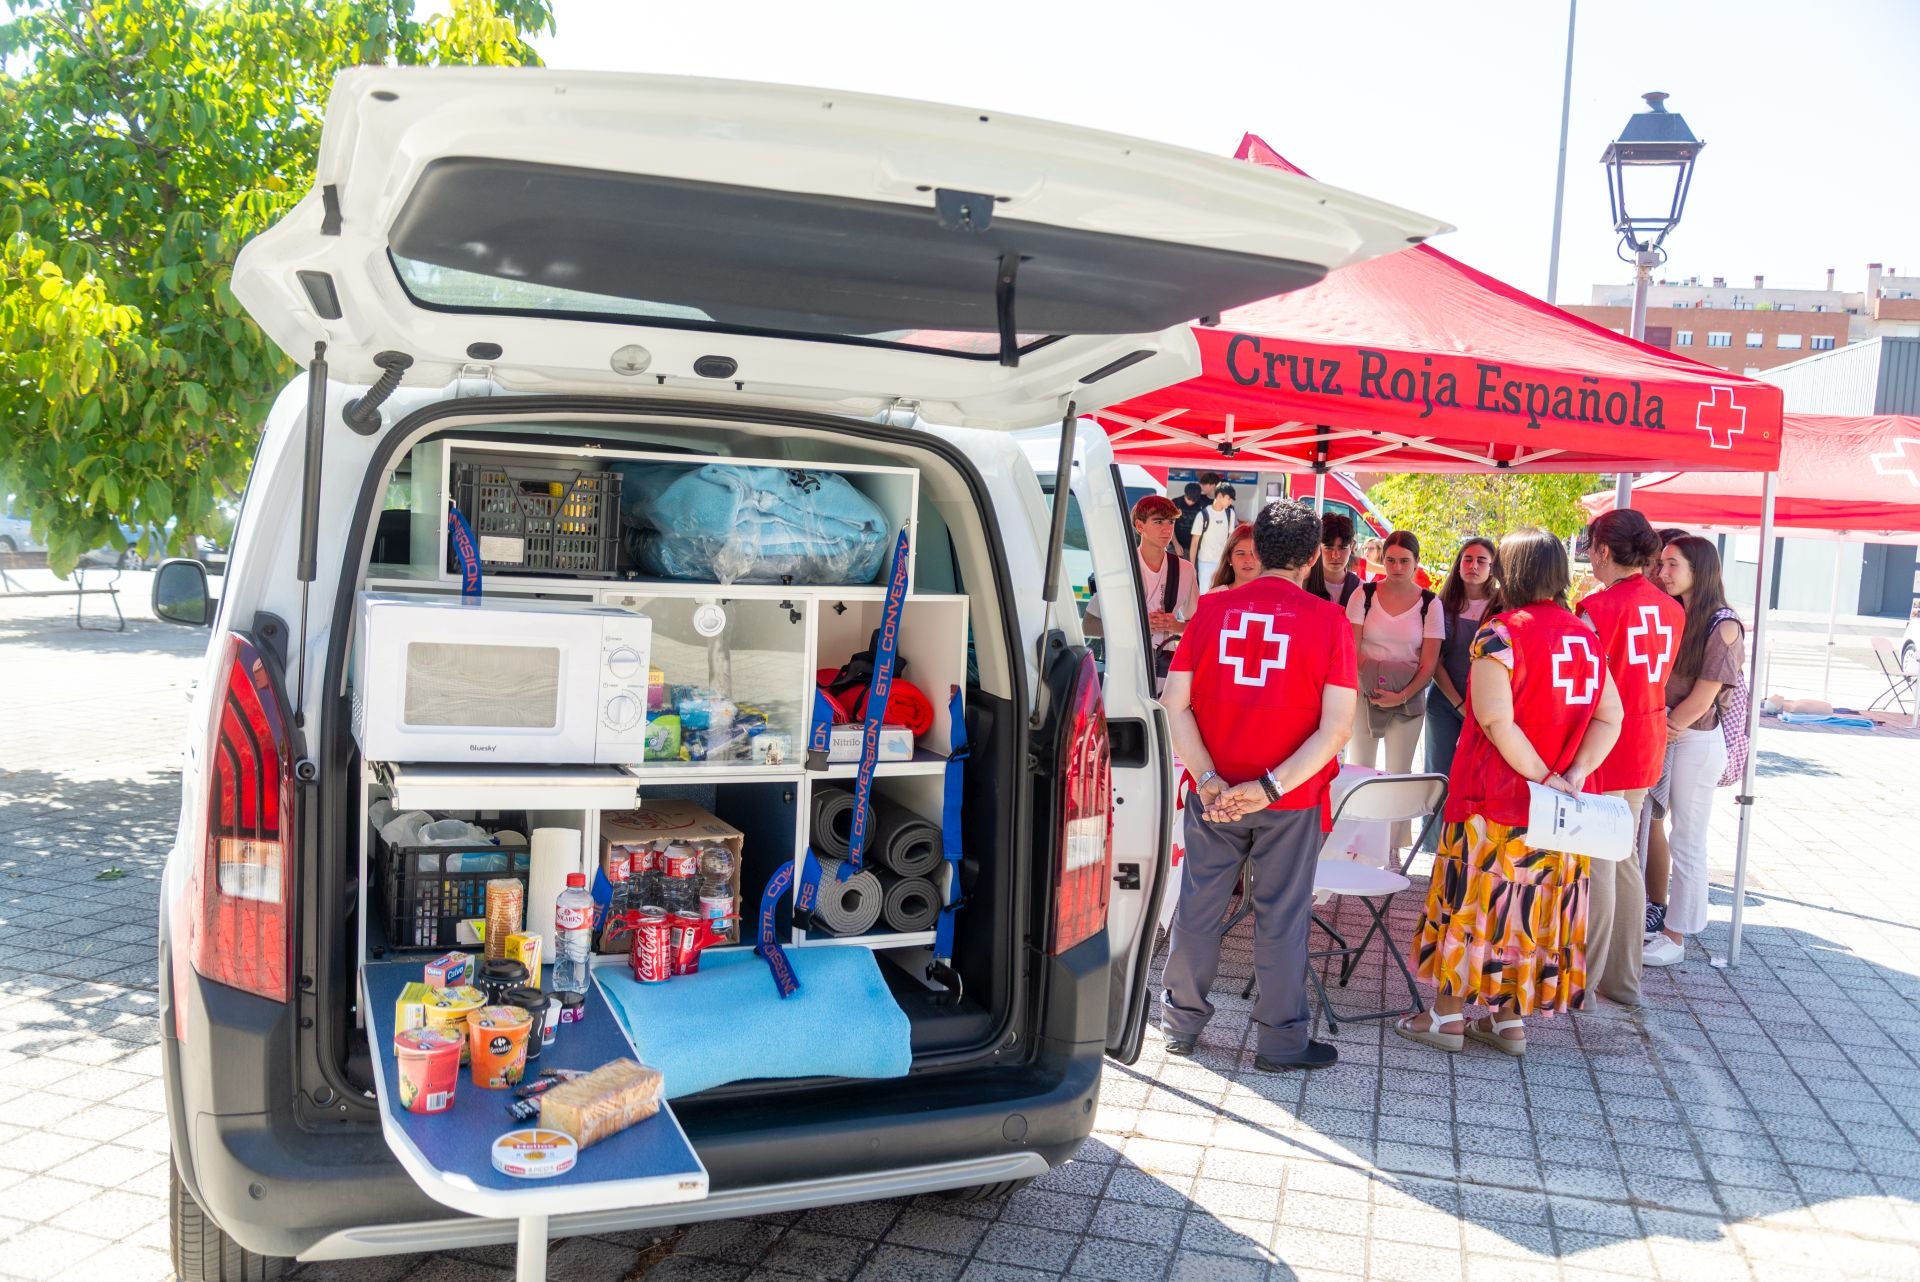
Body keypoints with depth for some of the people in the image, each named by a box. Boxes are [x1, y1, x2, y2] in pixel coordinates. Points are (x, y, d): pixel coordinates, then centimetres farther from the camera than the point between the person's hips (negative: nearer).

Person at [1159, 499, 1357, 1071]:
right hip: (1290, 797, -2)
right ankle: (1280, 1040, 20)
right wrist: (1272, 786, -16)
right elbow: (1337, 727, -13)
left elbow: (1175, 703, -6)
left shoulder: (1212, 609, -2)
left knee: (1199, 906, 14)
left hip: (1213, 794, 2)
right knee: (1282, 916, 9)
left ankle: (1181, 1023, 27)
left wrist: (1209, 780, -10)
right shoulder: (1328, 620, -8)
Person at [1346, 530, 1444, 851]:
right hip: (1365, 695, 0)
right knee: (1358, 770, 5)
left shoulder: (1429, 604, -1)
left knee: (1399, 774, 7)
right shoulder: (1364, 595, -1)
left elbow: (1430, 662, -4)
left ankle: (1394, 851, 14)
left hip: (1408, 700, 0)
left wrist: (1402, 695, -15)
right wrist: (1373, 676, -17)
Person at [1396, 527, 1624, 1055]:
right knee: (1535, 903, 13)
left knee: (1472, 896, 6)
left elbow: (1496, 720, -22)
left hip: (1495, 796, -6)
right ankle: (1511, 1018, 21)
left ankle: (1447, 1014, 14)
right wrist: (1574, 773, -6)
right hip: (1560, 810, 6)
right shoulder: (1586, 638, 7)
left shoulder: (1501, 633, -13)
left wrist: (1541, 776, -16)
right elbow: (1610, 717, 4)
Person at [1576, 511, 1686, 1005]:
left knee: (1595, 864, 0)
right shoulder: (1671, 609, 6)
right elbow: (1658, 677, 14)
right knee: (1623, 858, 17)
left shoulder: (1599, 607, -17)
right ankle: (1623, 978, 25)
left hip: (1603, 745, -7)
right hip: (1647, 744, 7)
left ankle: (1583, 981, 9)